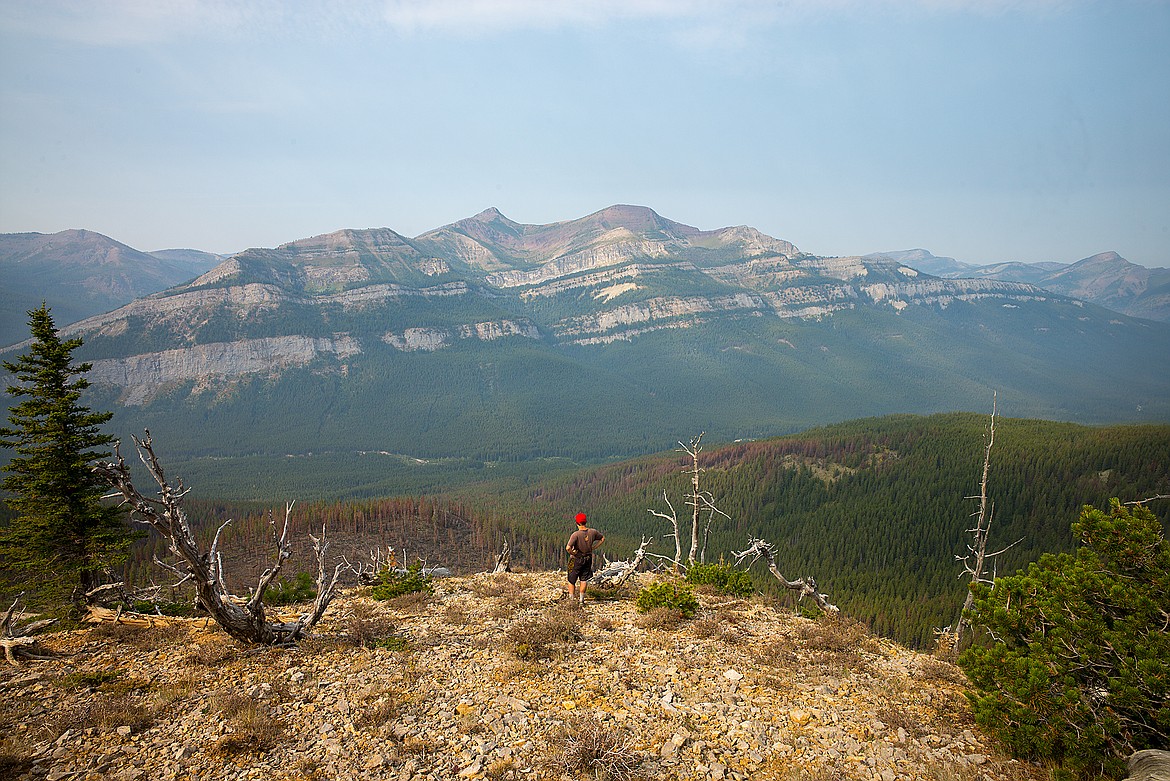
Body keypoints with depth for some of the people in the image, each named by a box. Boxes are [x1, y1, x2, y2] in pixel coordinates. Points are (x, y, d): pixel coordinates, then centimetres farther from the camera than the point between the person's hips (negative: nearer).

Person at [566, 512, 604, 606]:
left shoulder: (576, 534, -25)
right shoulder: (593, 532, -9)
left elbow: (568, 548, -35)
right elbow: (603, 538, 9)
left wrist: (573, 553, -15)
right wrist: (593, 548, 9)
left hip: (576, 559, -4)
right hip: (588, 558, 4)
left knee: (571, 580, 11)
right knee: (583, 580, 16)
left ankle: (571, 600, 13)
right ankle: (581, 600, 22)